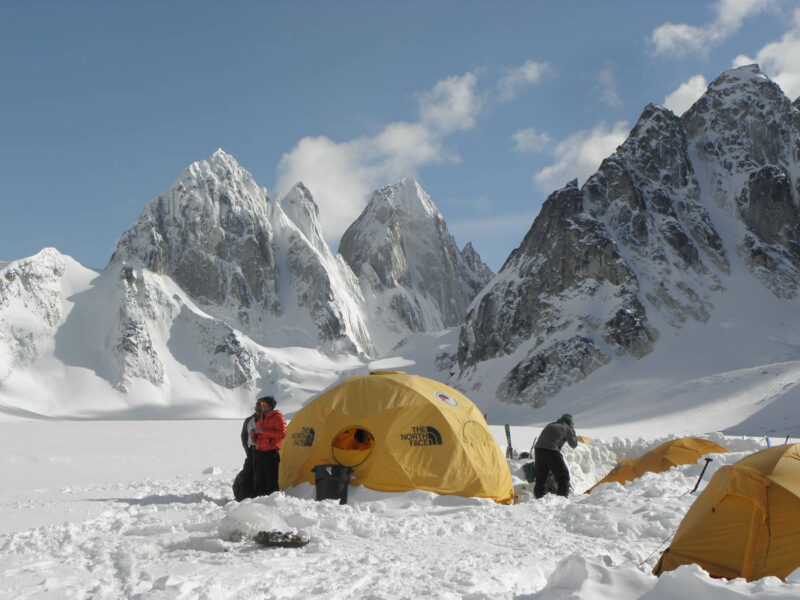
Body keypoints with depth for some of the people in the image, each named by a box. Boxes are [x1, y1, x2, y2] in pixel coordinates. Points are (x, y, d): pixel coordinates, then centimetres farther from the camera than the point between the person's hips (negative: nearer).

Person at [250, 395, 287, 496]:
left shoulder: (277, 417, -3)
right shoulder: (261, 419, 20)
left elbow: (282, 433, -17)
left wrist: (264, 431, -18)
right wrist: (253, 434, 2)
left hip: (271, 453, -8)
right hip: (259, 452, 8)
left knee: (271, 481, -8)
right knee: (259, 481, 10)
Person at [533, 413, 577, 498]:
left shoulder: (551, 425, 25)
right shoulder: (567, 428, 10)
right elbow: (573, 444, 18)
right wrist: (573, 431, 29)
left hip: (538, 448, 5)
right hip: (551, 451, -5)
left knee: (540, 477, 14)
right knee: (563, 475, 8)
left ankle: (538, 497, 10)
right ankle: (563, 496, 1)